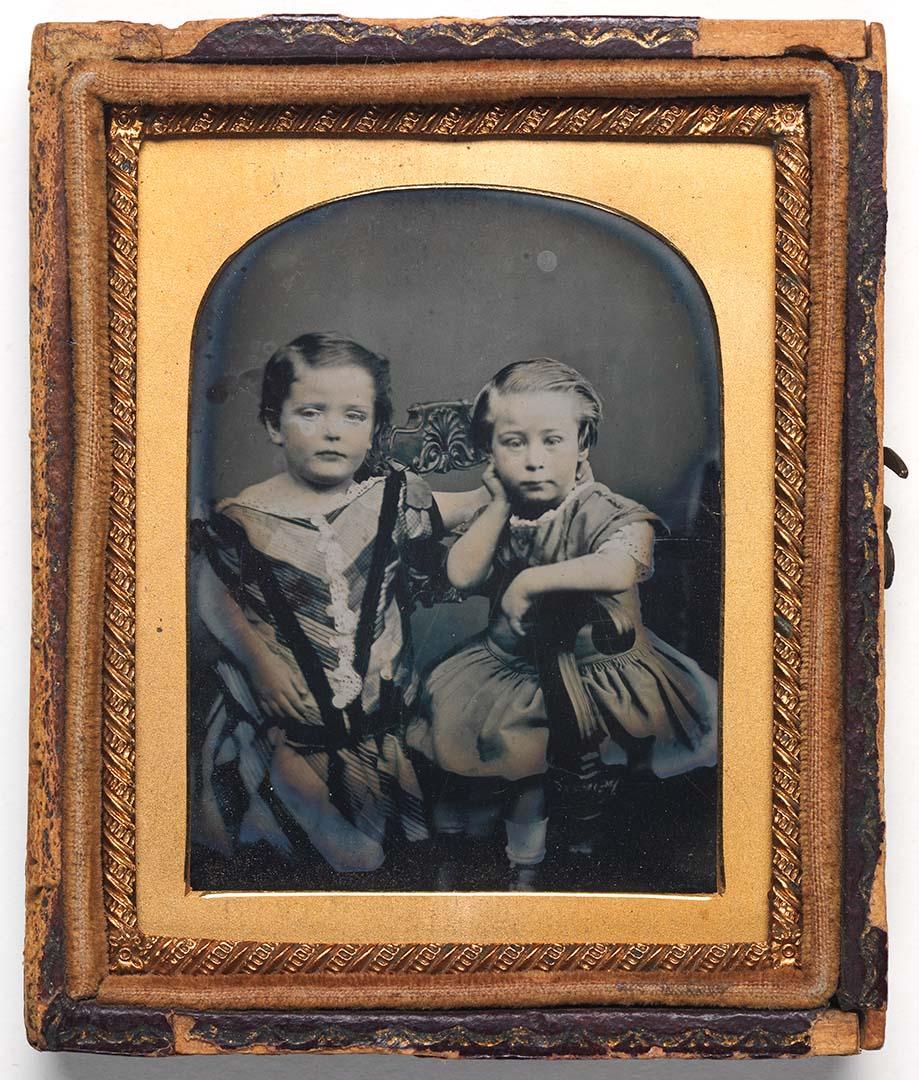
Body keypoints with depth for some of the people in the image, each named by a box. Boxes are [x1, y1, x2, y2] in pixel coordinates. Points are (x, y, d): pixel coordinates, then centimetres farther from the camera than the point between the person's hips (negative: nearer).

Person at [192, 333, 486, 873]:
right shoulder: (245, 517, -9)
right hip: (293, 707, -2)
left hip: (383, 696, 3)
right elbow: (216, 597, -2)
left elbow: (459, 509, 15)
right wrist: (260, 660, -12)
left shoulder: (391, 495, -1)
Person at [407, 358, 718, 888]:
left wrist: (529, 581, -32)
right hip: (512, 661, 7)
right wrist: (499, 505, -13)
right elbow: (462, 575, -11)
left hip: (597, 662, -6)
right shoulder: (501, 516, 1)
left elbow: (618, 569, -41)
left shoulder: (608, 512, -19)